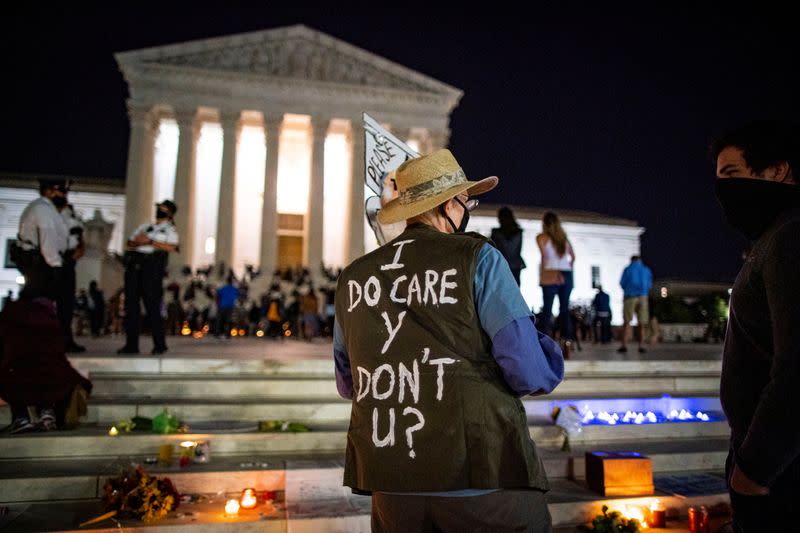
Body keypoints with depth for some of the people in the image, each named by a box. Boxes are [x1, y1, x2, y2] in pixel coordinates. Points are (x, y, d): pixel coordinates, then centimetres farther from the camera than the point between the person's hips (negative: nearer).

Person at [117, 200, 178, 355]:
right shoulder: (144, 227, 27)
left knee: (152, 305, -10)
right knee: (131, 304, 1)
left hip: (152, 265, -5)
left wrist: (150, 242, -12)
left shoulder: (169, 229, 11)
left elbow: (172, 247, -7)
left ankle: (159, 344, -4)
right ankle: (131, 344, 5)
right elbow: (130, 243, 21)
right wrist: (137, 242, -2)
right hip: (134, 264, 5)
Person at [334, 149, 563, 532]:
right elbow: (531, 373, -11)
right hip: (482, 476, -4)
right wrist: (548, 352, 11)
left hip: (391, 483, 5)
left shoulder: (353, 278, 5)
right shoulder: (477, 259, -7)